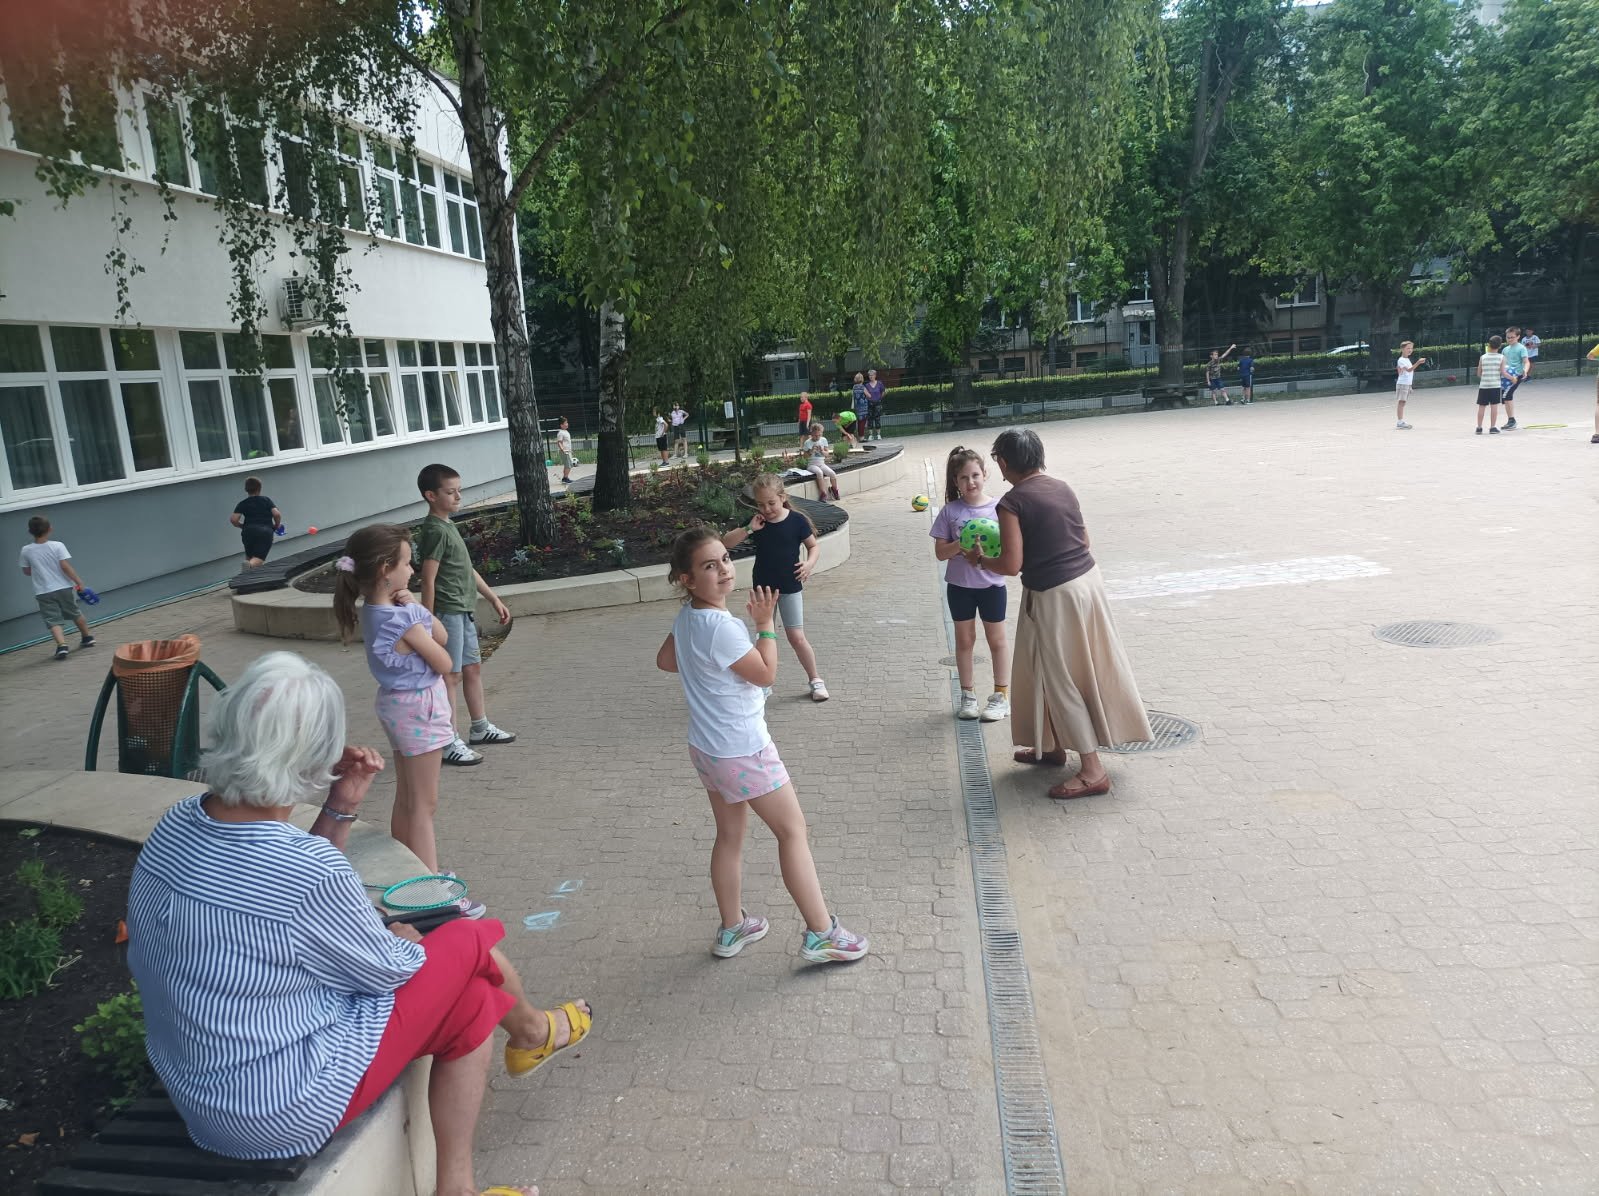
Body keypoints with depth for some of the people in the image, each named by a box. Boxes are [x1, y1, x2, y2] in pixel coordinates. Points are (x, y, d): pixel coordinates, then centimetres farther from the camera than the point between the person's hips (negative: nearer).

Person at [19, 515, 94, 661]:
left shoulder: (26, 551, -2)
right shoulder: (57, 546, -9)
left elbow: (26, 572, 8)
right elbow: (65, 566, -17)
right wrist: (79, 582, -14)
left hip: (43, 592, 0)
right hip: (64, 588, 1)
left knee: (54, 621, -5)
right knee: (75, 613, 21)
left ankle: (62, 645, -26)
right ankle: (87, 638, 37)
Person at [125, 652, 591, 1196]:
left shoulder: (177, 825, -8)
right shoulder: (309, 871, -34)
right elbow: (393, 968, -15)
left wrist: (339, 808, -4)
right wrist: (403, 940, 8)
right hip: (284, 1109, -8)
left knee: (469, 996, 17)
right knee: (469, 946, 6)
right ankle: (532, 1033, 38)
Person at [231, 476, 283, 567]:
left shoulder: (243, 503, 11)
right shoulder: (267, 500, 12)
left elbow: (233, 519, 0)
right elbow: (277, 514, -2)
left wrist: (242, 526, 18)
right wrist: (276, 526, 15)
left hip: (249, 531, 1)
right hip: (266, 532, -1)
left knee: (249, 556, 24)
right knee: (258, 559, -7)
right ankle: (251, 564, -40)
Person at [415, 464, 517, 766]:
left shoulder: (448, 526, 13)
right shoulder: (435, 530, -16)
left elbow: (467, 570, 19)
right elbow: (428, 580, -19)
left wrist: (495, 599, 21)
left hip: (464, 610, 9)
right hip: (447, 613, -9)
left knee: (473, 668, 18)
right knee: (452, 675, -4)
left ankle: (480, 727, 31)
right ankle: (449, 744, 4)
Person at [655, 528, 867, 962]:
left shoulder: (686, 616, 0)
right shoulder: (721, 626, -28)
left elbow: (664, 660, 16)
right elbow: (766, 674, -17)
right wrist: (765, 622, -10)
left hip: (706, 746, 9)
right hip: (743, 750, -9)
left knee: (730, 835, 20)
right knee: (792, 831, 4)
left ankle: (731, 929, 33)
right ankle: (821, 934, 12)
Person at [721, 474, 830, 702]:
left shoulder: (796, 520, -11)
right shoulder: (756, 522, -5)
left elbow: (814, 546, 0)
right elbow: (725, 543, -8)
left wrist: (809, 563, -20)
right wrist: (748, 529, -22)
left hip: (790, 588, -3)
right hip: (763, 588, 3)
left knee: (796, 637, -2)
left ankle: (815, 679, 16)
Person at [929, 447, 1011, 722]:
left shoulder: (998, 507, -7)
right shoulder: (950, 511, -6)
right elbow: (940, 552, -7)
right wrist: (962, 544, -23)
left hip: (991, 584, -1)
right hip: (959, 585, 1)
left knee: (997, 639, 12)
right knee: (964, 640, 13)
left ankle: (1002, 695, 24)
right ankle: (968, 695, 27)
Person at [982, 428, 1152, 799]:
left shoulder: (1012, 502, -15)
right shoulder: (1062, 488, 6)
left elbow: (1011, 565, -18)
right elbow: (1082, 539, 13)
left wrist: (980, 559, 0)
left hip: (1054, 597, -8)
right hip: (1087, 580, 8)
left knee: (1061, 680, 3)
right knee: (1051, 671, 22)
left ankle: (1092, 771, 6)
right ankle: (1052, 746, 36)